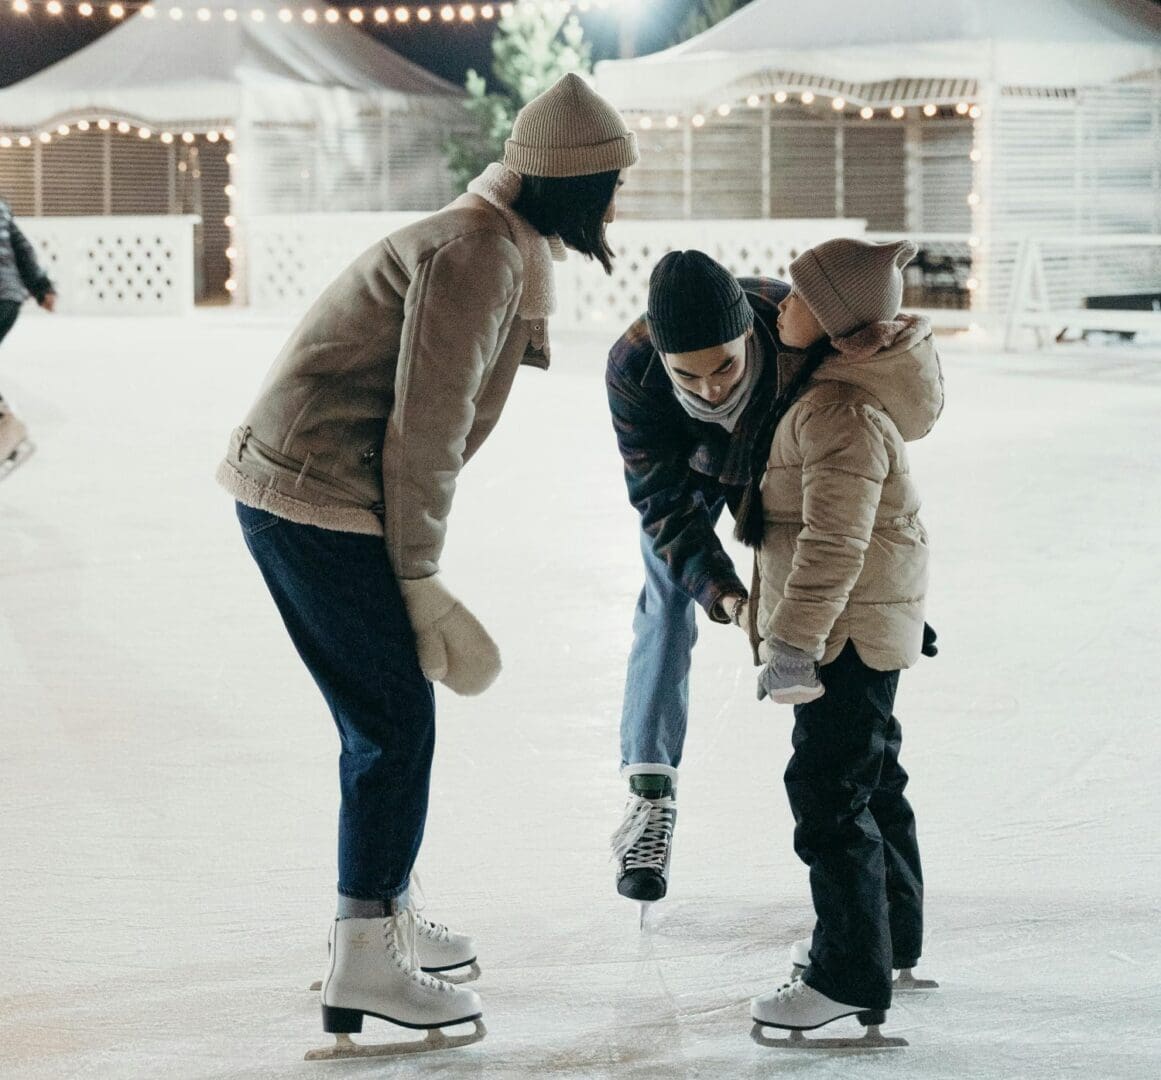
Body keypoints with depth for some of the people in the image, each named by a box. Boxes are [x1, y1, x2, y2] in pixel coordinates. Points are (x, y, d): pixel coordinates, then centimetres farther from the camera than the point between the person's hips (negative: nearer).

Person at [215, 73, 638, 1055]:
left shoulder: (503, 251, 16)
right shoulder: (477, 255, -17)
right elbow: (424, 428, -19)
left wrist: (414, 565, 13)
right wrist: (419, 574, -11)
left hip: (292, 493, 10)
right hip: (320, 503, -10)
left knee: (387, 718, 18)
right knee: (395, 724, -5)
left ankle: (383, 914, 32)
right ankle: (364, 964, 1)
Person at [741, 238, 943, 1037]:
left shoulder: (842, 412, -25)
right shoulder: (838, 387, 9)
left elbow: (834, 542, -29)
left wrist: (793, 643, -29)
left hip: (846, 632, -11)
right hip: (863, 633, 11)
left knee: (830, 794, -7)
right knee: (871, 779, 22)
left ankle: (852, 975, -2)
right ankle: (893, 932, 36)